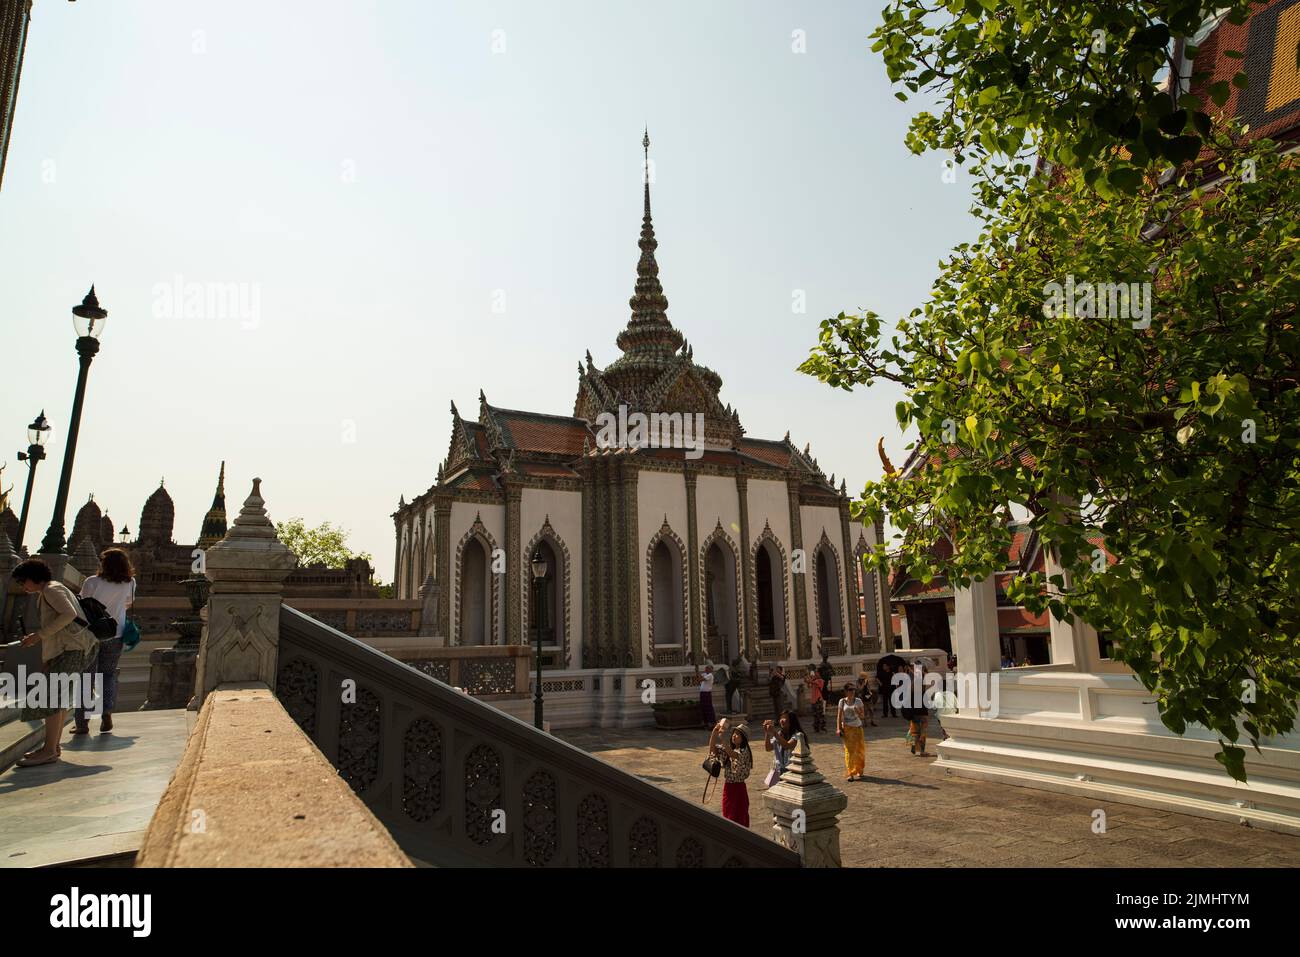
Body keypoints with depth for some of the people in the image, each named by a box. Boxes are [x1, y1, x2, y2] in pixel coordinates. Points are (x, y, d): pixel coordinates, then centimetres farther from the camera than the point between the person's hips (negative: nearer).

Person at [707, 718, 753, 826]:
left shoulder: (744, 751, -14)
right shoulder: (728, 749, 7)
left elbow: (733, 755, -34)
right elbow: (712, 749, -2)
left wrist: (723, 739, -40)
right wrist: (714, 732, -15)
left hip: (738, 787, -7)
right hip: (727, 786, 7)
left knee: (739, 817, 2)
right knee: (728, 816, 15)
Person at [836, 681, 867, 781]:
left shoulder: (858, 701, 2)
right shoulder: (842, 701, -1)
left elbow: (862, 716, 2)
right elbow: (839, 716, -1)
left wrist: (857, 711, -19)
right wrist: (838, 728, -9)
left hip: (858, 728, 2)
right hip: (847, 728, -2)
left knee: (860, 749, 9)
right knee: (849, 750, -8)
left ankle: (859, 771, 30)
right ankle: (850, 774, -8)